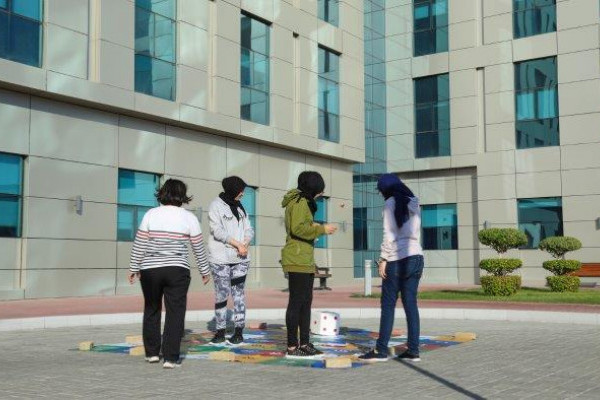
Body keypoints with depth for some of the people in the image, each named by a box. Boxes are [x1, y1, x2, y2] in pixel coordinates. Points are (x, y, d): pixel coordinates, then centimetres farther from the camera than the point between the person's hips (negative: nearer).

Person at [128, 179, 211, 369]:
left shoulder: (151, 214, -1)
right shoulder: (189, 218, -1)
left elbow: (139, 245, -1)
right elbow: (198, 248, 4)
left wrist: (134, 269, 9)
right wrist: (205, 271, 15)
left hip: (150, 270, 1)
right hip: (177, 271, -1)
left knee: (151, 310, 16)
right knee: (175, 313, 2)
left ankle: (152, 353, 23)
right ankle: (170, 358, -1)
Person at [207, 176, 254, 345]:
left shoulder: (239, 207, 15)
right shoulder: (216, 206, -2)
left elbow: (249, 230, 12)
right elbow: (218, 231, -11)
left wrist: (245, 244, -8)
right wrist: (238, 244, -13)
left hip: (240, 259, 4)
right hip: (220, 259, -4)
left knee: (238, 293, 1)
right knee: (221, 295, -1)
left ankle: (239, 332, 3)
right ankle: (220, 332, 7)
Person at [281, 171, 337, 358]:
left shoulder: (303, 202, 21)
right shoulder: (300, 202, -11)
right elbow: (297, 228, -22)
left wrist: (316, 227, 9)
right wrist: (321, 229, -16)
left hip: (305, 260, 11)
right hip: (297, 260, -11)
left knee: (306, 302, 12)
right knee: (296, 302, -7)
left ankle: (304, 343, 18)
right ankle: (292, 347, -3)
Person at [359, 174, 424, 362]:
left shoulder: (391, 203, -5)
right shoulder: (414, 203, 14)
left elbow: (389, 235, -10)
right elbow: (416, 234, 15)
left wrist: (383, 259, -7)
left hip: (397, 259, -6)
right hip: (416, 257, 6)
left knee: (388, 305, -3)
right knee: (410, 304, 6)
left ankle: (381, 350, -2)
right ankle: (413, 350, 5)